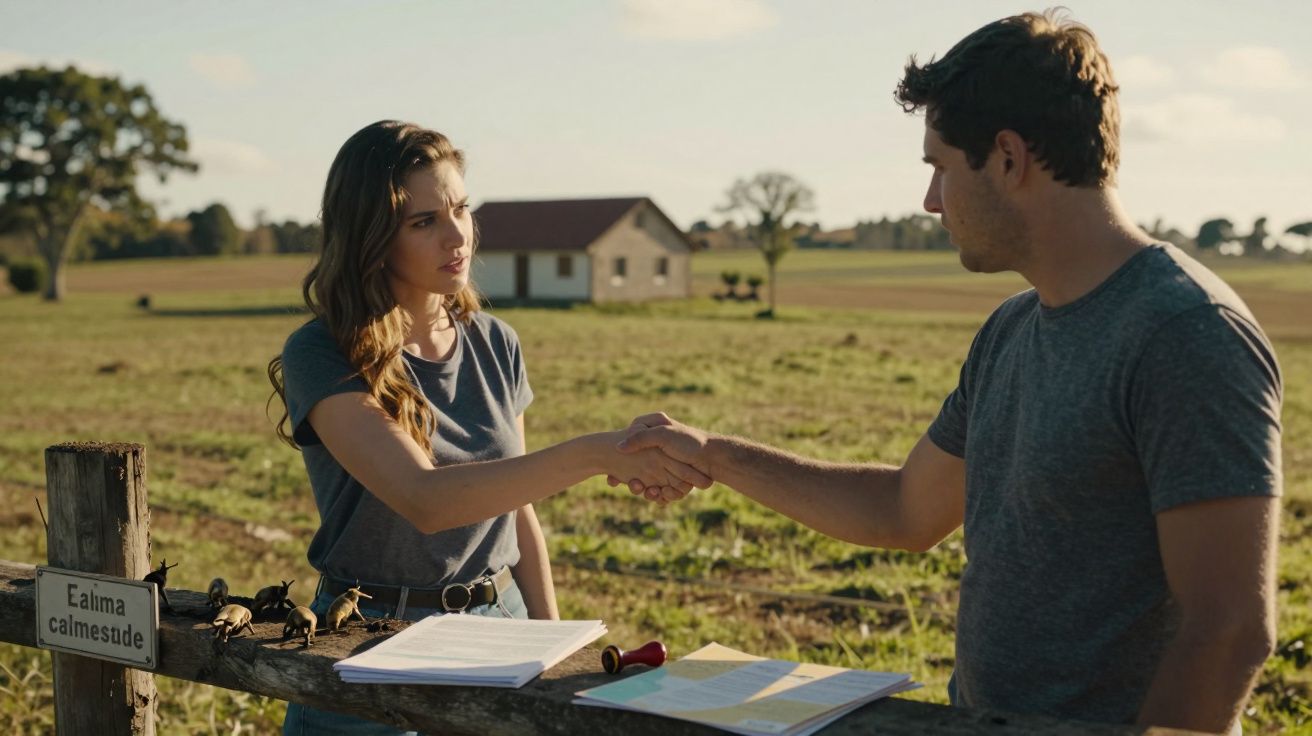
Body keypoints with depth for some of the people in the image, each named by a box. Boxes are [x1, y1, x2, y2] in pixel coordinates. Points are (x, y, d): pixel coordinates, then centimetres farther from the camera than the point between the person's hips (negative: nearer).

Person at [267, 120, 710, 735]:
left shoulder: (494, 345, 3)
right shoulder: (322, 357, -14)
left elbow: (519, 518, 10)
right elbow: (425, 499, -29)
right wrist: (594, 454, -36)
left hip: (499, 621, 4)